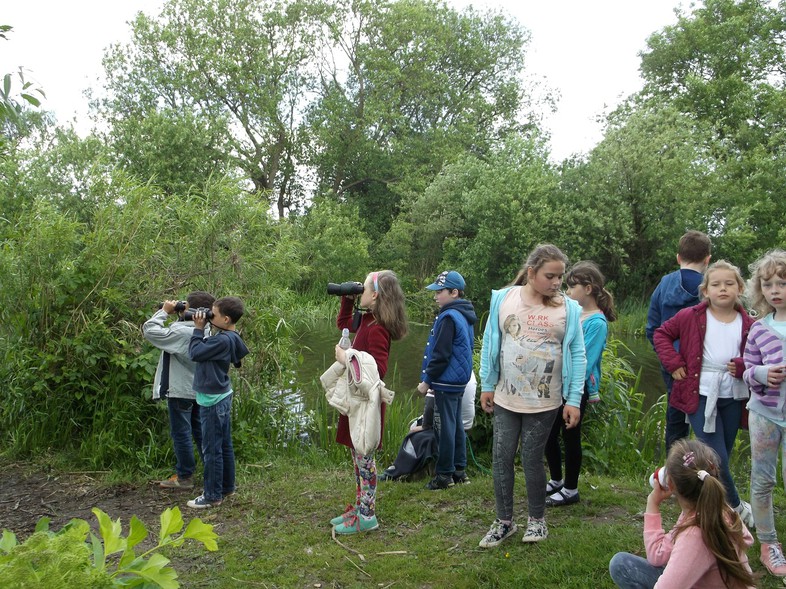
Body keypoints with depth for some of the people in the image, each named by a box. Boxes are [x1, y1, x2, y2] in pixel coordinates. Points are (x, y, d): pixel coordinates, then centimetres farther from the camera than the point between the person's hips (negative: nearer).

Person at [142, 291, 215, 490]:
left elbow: (149, 330, -23)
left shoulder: (181, 332, -23)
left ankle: (184, 477, 11)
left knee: (181, 433, 3)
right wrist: (177, 316, 2)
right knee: (200, 431, 17)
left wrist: (165, 311, -12)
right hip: (198, 389, 8)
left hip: (180, 391, -8)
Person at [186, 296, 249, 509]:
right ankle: (227, 487, 30)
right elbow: (205, 350, 12)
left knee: (212, 449, 0)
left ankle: (212, 496, 9)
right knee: (225, 445, 18)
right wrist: (201, 329, 4)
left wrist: (198, 329, -11)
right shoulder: (229, 337, 6)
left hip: (213, 401, -10)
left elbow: (195, 353, -20)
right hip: (222, 396, 10)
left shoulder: (223, 340, -23)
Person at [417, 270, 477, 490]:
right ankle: (459, 470, 23)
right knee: (456, 424, 15)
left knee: (447, 426, -2)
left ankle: (445, 474, 5)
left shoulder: (449, 317, -18)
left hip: (446, 382, -10)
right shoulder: (465, 316, 11)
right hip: (459, 380, 10)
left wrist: (427, 380, -12)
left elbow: (441, 355, -20)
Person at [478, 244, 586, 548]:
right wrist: (487, 386, 4)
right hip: (505, 398, 2)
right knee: (501, 458, 7)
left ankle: (536, 519, 28)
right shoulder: (503, 299, -4)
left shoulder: (568, 308, -6)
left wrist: (574, 400, -6)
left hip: (545, 402, -2)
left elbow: (577, 356, -4)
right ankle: (504, 520, 24)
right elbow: (490, 344, 3)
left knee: (532, 460, 6)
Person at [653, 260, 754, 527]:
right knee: (717, 458, -7)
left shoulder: (748, 324, 0)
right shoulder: (691, 317, -5)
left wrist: (743, 366, -15)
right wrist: (673, 363, -6)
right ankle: (737, 507, 14)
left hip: (733, 398, 3)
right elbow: (661, 333, 5)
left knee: (720, 459, 12)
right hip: (701, 395, -3)